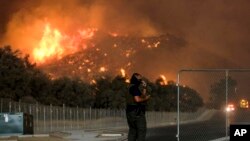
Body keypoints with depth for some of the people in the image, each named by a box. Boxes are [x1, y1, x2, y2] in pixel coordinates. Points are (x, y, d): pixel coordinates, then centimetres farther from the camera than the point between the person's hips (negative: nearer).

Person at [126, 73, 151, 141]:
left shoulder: (132, 87, 18)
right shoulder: (134, 87, -13)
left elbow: (143, 96, 19)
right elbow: (137, 99, -24)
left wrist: (144, 88, 11)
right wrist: (146, 98, -8)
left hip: (130, 111, 10)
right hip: (136, 112, -10)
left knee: (132, 130, 10)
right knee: (142, 130, -9)